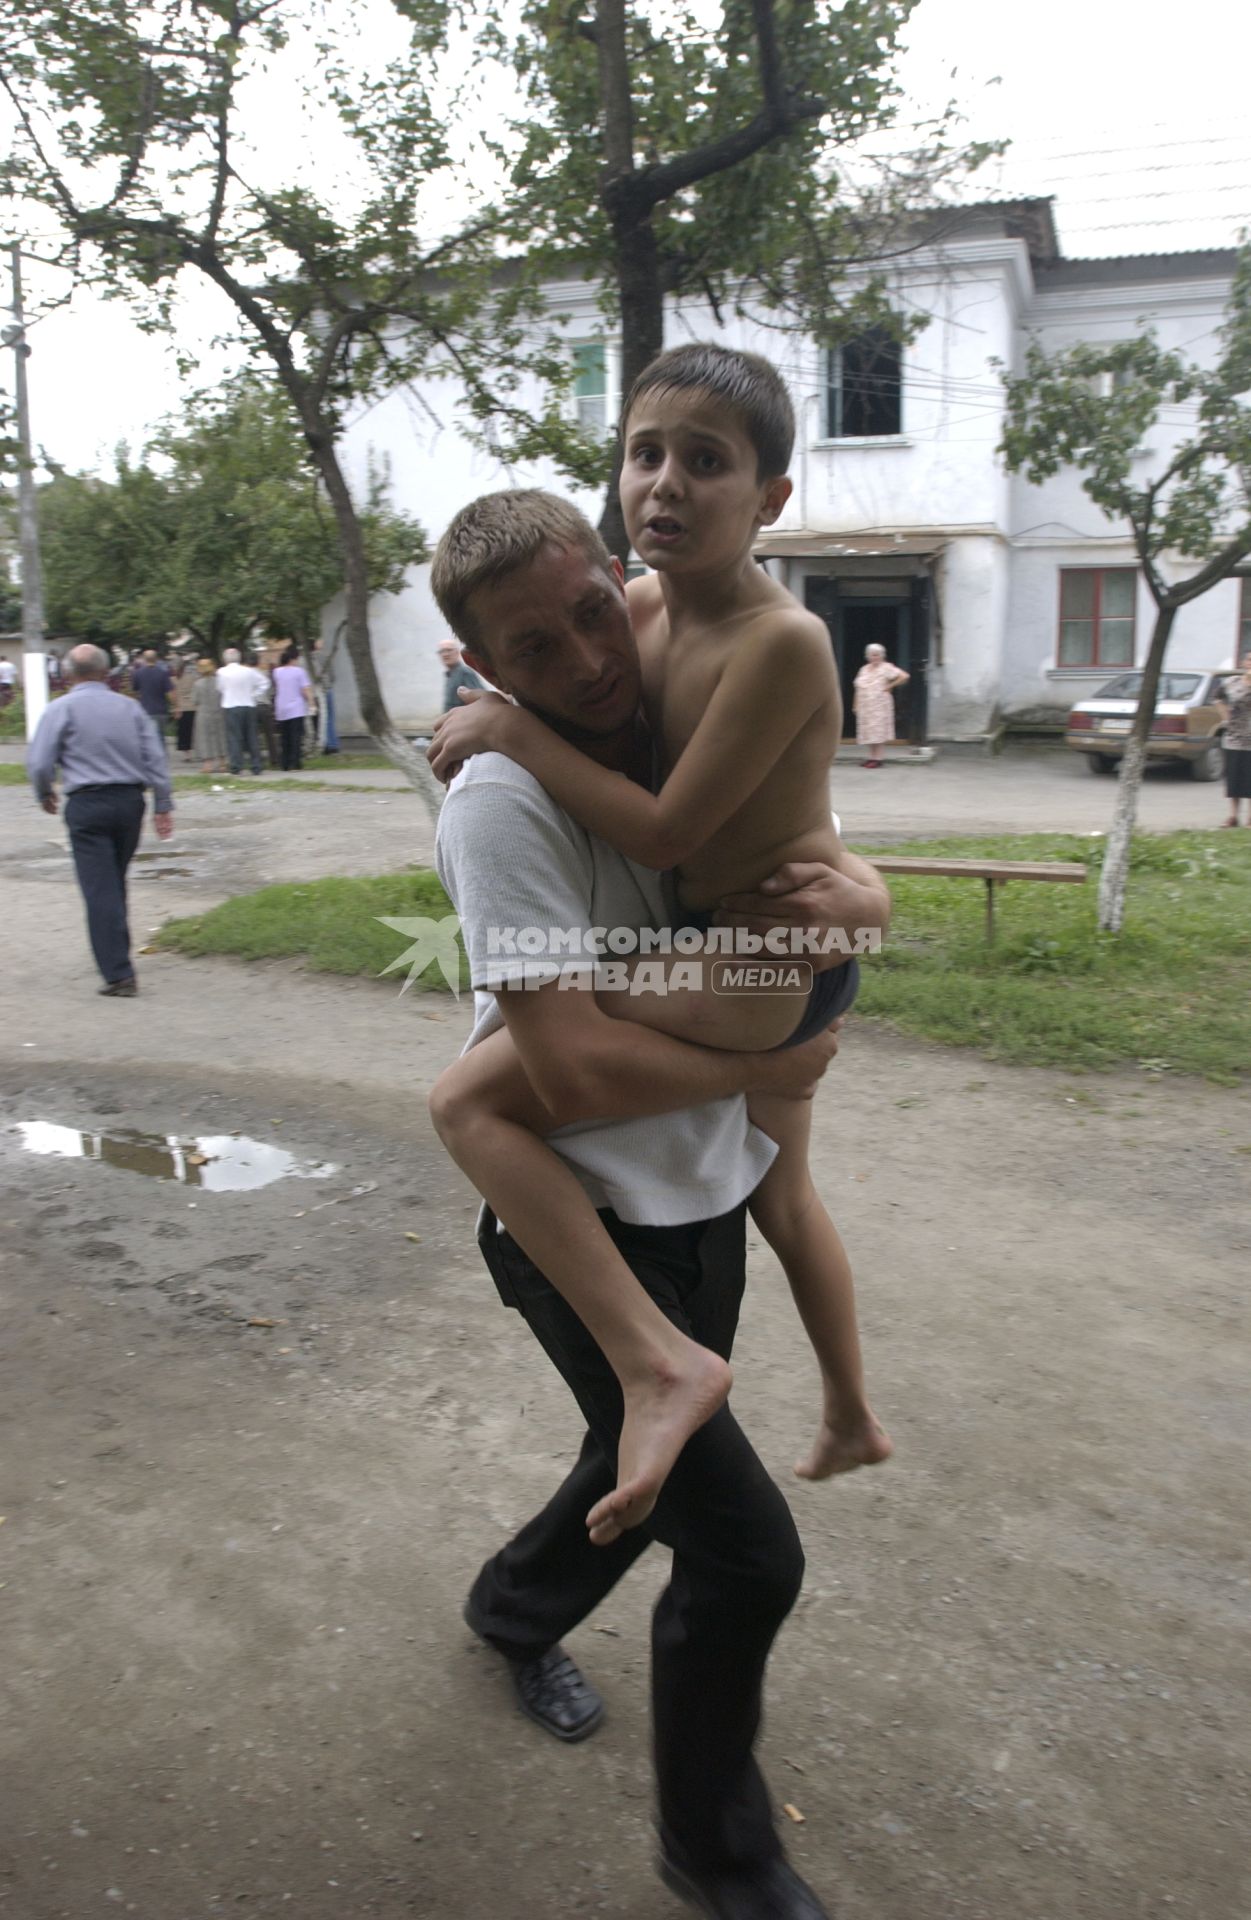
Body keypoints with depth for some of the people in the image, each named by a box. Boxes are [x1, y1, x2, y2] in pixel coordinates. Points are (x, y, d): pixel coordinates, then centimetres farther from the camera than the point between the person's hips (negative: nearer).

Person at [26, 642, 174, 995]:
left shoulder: (60, 709, -2)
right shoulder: (129, 707, 9)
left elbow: (39, 762, -6)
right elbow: (155, 758, 5)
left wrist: (45, 795, 13)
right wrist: (163, 805, 8)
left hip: (87, 805, -4)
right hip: (130, 801, 4)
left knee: (100, 889, -5)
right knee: (116, 883, 20)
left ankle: (119, 975, -11)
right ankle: (118, 954, 32)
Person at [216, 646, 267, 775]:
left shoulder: (222, 672, -5)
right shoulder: (249, 671, 1)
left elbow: (220, 688, 5)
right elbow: (264, 684, 3)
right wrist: (254, 696, 5)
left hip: (230, 707, -3)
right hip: (249, 706, 3)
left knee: (234, 737, 0)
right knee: (251, 737, 8)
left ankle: (236, 766, -6)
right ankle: (256, 766, 9)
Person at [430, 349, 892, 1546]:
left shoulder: (782, 641, -24)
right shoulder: (645, 607, 0)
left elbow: (666, 832, -24)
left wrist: (510, 730, -18)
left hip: (768, 960, -10)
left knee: (475, 1102, -15)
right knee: (780, 1194, 28)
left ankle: (657, 1362, -20)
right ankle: (850, 1420, 50)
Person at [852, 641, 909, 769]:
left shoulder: (886, 668, -6)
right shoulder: (864, 669, 14)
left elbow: (905, 676, -15)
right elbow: (858, 687, 17)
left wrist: (890, 686, -11)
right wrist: (856, 705, 9)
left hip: (880, 705, -7)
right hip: (865, 706, 7)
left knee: (878, 731, -7)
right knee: (868, 731, 7)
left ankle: (878, 758, -7)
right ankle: (872, 757, 12)